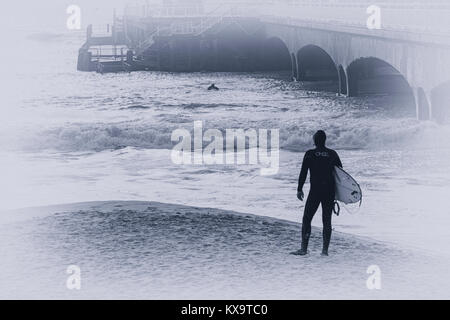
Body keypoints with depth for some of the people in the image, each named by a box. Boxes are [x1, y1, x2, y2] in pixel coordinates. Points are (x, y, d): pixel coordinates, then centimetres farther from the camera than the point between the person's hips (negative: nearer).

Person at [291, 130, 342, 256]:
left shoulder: (310, 154, -5)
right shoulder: (332, 154, 4)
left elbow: (303, 173, -6)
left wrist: (299, 189, 1)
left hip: (315, 191, -3)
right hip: (330, 191, 3)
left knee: (306, 219, 4)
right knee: (327, 221, 8)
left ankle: (304, 248, -3)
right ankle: (325, 250, 5)